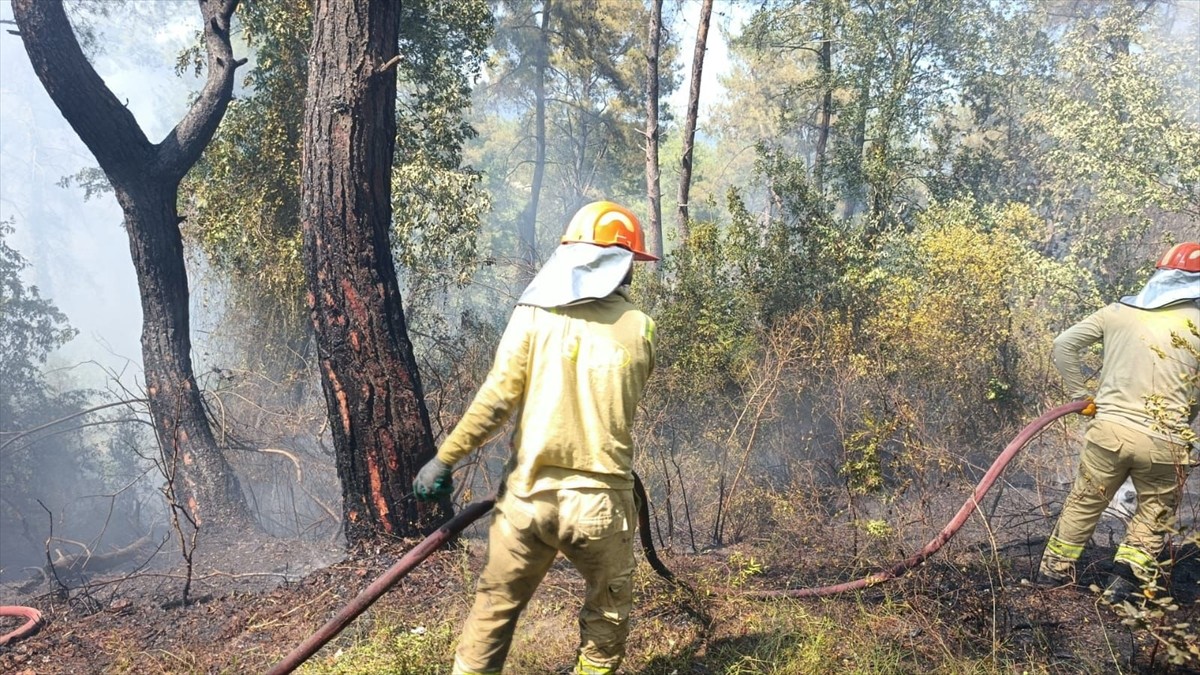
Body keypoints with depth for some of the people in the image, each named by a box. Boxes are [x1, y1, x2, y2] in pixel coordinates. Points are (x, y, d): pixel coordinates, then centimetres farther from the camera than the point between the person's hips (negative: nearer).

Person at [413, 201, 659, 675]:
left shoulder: (532, 314, -4)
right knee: (608, 614, 21)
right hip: (601, 498, 0)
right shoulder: (640, 328, 0)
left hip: (529, 495, 1)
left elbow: (496, 399, -10)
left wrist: (445, 458, -1)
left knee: (494, 608, 17)